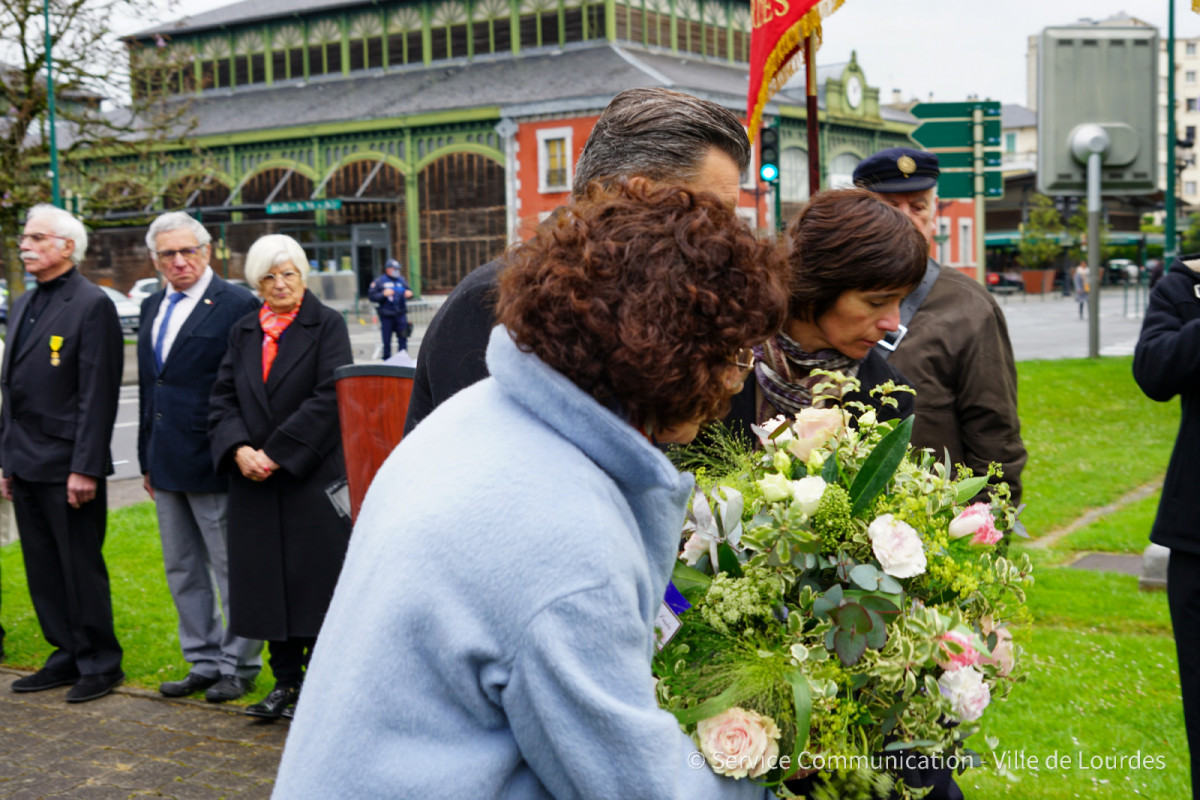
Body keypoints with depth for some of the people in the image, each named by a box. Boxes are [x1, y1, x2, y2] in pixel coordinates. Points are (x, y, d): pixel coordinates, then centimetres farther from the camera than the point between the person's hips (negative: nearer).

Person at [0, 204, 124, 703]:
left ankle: (100, 665, 13)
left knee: (82, 568, 1)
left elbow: (98, 394, -15)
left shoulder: (92, 305, -10)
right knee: (43, 570, 13)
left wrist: (85, 468, -19)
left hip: (67, 468, -8)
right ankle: (67, 657, 24)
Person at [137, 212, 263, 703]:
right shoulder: (153, 307, 13)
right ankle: (204, 663, 27)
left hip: (212, 461, -8)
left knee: (231, 568, 3)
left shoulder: (237, 306, -11)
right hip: (166, 465, 8)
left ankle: (239, 666, 16)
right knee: (183, 571, 15)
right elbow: (148, 388, 17)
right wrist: (147, 460, 16)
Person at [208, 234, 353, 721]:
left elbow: (328, 398, -12)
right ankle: (285, 681, 21)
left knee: (315, 578, -1)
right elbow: (223, 398, 7)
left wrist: (276, 453, -15)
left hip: (313, 475, -5)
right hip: (254, 481, 5)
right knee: (268, 583, 9)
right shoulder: (243, 332, 12)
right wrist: (239, 449, -11)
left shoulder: (327, 326, -3)